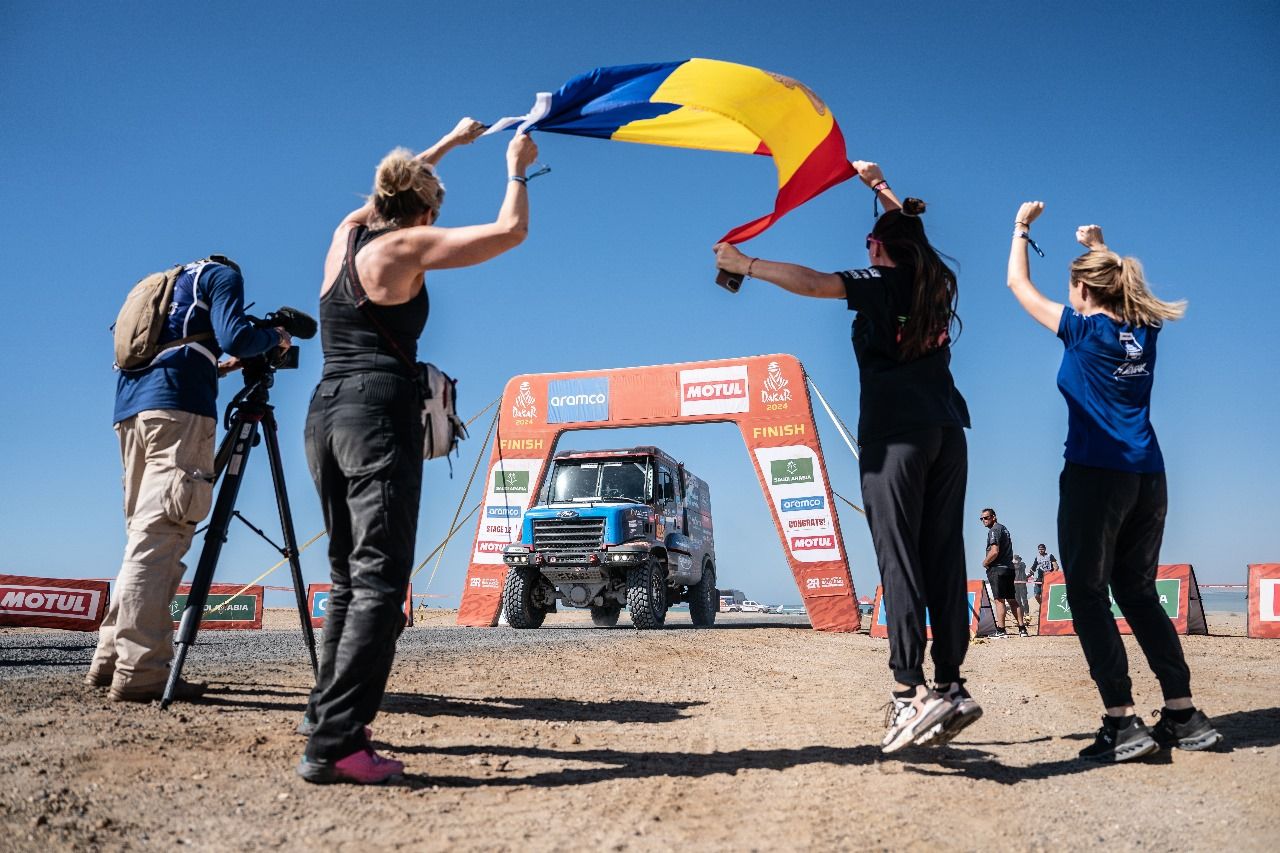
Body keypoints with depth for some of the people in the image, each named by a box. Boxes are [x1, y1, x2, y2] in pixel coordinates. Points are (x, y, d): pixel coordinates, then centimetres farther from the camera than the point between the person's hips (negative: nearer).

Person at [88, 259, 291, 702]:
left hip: (130, 408, 8)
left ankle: (110, 659, 9)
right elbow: (235, 337, -7)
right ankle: (138, 672, -18)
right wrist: (275, 337, 11)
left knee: (145, 534, 10)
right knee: (160, 535, -14)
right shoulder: (222, 273, 11)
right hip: (177, 407, -8)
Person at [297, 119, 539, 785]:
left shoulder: (347, 232, 17)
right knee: (378, 584, -11)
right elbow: (510, 231, -2)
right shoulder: (406, 246, -1)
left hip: (324, 413, 8)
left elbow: (392, 191, 38)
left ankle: (325, 715, 21)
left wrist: (450, 142, 48)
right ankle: (333, 744, -18)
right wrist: (516, 170, 16)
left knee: (348, 580, 16)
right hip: (380, 415, -8)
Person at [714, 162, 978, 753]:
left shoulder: (880, 284, -1)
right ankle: (949, 686, 6)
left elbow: (812, 282, -17)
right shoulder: (937, 281, 17)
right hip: (947, 431, 7)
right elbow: (912, 233, 38)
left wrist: (744, 264, -7)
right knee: (943, 558, 5)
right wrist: (878, 186, 48)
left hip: (897, 433, -7)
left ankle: (910, 691, -17)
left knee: (899, 560, -10)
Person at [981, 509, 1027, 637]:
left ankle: (1001, 631, -11)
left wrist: (985, 562, -7)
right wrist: (988, 561, 19)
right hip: (1009, 568, 9)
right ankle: (1022, 629, 12)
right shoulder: (1004, 528, 19)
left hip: (997, 569, -9)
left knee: (999, 600, -9)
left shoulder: (994, 530, -11)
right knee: (1012, 600, 11)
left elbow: (995, 551, -22)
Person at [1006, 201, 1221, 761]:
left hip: (1095, 476, -7)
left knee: (1088, 594, -3)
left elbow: (1018, 284, 8)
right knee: (1138, 593, 14)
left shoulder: (1084, 330, -4)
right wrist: (1100, 247, 42)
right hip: (1148, 477, 7)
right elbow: (1122, 284, 36)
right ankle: (1184, 716, 14)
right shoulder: (1145, 330, 11)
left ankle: (1123, 723, -9)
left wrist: (1021, 226, 22)